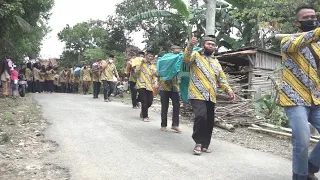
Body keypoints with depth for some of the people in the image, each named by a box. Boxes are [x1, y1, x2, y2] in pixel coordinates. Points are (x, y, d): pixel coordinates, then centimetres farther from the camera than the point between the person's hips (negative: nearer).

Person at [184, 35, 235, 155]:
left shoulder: (216, 63, 22)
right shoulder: (196, 56, 4)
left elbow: (222, 79, 21)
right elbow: (186, 58, -18)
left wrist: (229, 90, 6)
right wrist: (191, 45, -35)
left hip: (211, 97, 6)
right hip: (197, 95, -6)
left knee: (210, 121, 7)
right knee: (201, 116, -24)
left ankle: (205, 145, 22)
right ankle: (198, 142, -7)